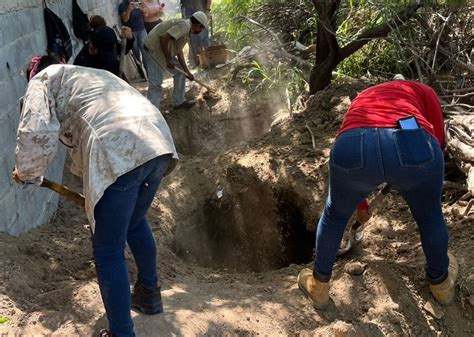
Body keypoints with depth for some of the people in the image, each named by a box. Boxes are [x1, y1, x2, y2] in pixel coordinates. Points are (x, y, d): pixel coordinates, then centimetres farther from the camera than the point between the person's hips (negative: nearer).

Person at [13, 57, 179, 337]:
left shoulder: (45, 78, 17)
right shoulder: (90, 76, 40)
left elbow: (37, 133, -1)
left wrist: (27, 172, 16)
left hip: (120, 155, -8)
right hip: (159, 145, 9)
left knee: (108, 253, 6)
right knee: (135, 222, 32)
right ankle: (149, 295, 50)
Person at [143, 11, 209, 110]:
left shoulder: (186, 29, 14)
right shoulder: (184, 25, -19)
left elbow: (179, 51, 17)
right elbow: (163, 37, -29)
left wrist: (187, 71, 14)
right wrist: (168, 59, -21)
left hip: (162, 50, 11)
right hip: (154, 49, -11)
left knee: (180, 71, 19)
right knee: (155, 85, -12)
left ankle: (179, 102, 27)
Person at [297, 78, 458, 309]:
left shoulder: (361, 101, 44)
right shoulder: (422, 90, 36)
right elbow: (437, 141, 23)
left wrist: (361, 203, 69)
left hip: (352, 146, 2)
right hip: (413, 145, -1)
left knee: (335, 214, 32)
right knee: (429, 216, 30)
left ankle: (319, 287, 46)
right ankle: (441, 282, 54)